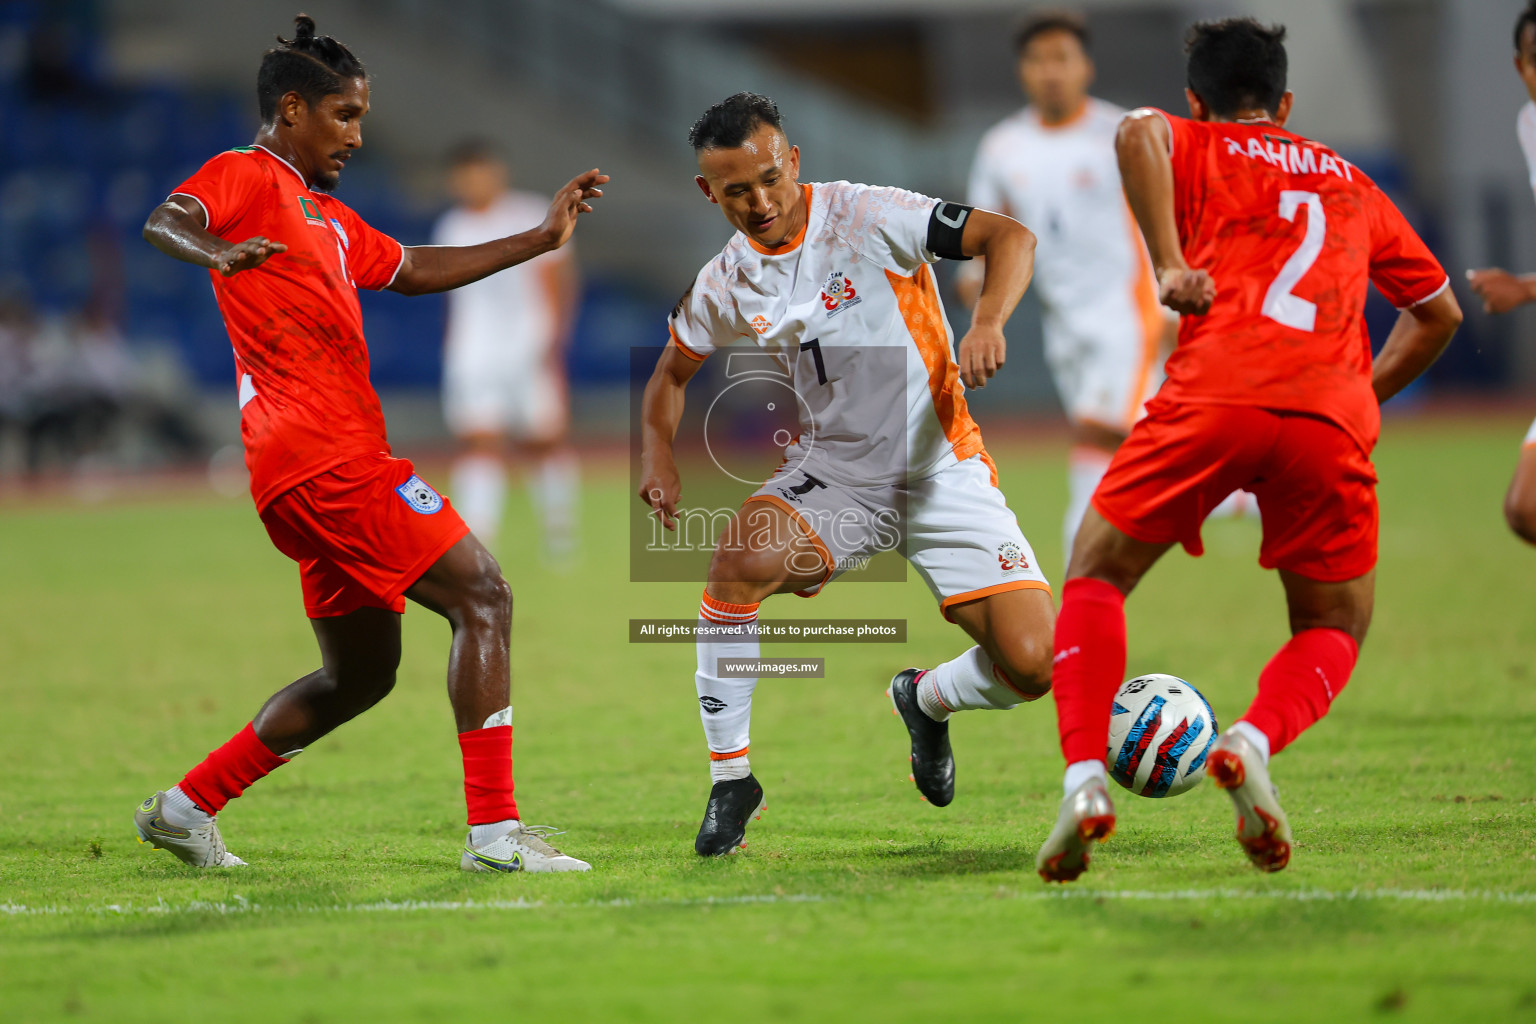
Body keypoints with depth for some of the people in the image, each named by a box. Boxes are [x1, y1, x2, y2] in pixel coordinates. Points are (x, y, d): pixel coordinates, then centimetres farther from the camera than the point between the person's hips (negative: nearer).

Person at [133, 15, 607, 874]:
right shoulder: (248, 176, -2)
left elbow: (415, 270, 36)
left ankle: (187, 808, 19)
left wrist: (541, 240, 33)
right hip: (325, 454, -10)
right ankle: (495, 830, -16)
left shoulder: (326, 215, 26)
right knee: (482, 595, -11)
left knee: (361, 675, 15)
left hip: (336, 463, 10)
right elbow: (164, 221, -21)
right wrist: (219, 251, -43)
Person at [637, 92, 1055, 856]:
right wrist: (658, 456, 0)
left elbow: (1008, 237, -13)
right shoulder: (723, 288, 0)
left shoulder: (867, 218, -13)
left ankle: (926, 700, 23)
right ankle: (730, 779, -15)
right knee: (740, 559, -31)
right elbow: (672, 372, 19)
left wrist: (988, 323, -31)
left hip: (941, 470, -2)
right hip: (831, 471, 2)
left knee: (1030, 666, -15)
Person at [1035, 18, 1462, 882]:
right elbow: (1439, 311, 36)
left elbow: (1139, 133, -6)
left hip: (1214, 397, -2)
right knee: (1336, 631, 18)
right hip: (1333, 421, 2)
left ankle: (1085, 777, -6)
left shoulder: (1197, 147, 20)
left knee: (1096, 577, 15)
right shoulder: (1352, 186, 31)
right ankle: (1256, 741, -13)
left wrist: (1169, 265, -5)